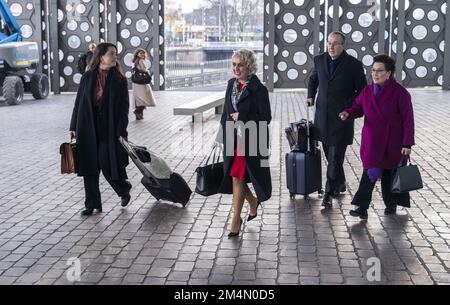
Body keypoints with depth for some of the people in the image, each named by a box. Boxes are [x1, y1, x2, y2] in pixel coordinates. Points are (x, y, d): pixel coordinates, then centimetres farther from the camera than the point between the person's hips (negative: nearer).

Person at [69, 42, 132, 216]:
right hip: (87, 129, 3)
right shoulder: (87, 78, 4)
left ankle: (124, 191, 24)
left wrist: (121, 131, -11)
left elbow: (123, 108, -4)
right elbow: (79, 103, 7)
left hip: (109, 129, -3)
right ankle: (92, 204, 17)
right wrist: (74, 127, 4)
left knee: (107, 164, -4)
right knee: (89, 167, 5)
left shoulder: (120, 80, -2)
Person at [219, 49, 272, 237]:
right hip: (232, 140, 6)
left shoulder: (258, 89, -12)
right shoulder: (231, 84, 7)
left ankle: (236, 220, 10)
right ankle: (253, 202, 40)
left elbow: (266, 117, -12)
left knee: (237, 179, -3)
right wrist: (225, 134, 12)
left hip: (249, 142, -6)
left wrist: (242, 117, -18)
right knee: (235, 178, 12)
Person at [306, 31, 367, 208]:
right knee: (330, 155, 15)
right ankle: (340, 184, 36)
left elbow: (362, 90, 0)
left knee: (335, 157, -7)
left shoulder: (353, 64, -6)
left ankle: (329, 195, -5)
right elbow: (313, 79, 25)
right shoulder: (319, 60, 6)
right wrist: (310, 96, 10)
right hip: (323, 116, 5)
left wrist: (349, 107, -10)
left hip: (341, 117, -5)